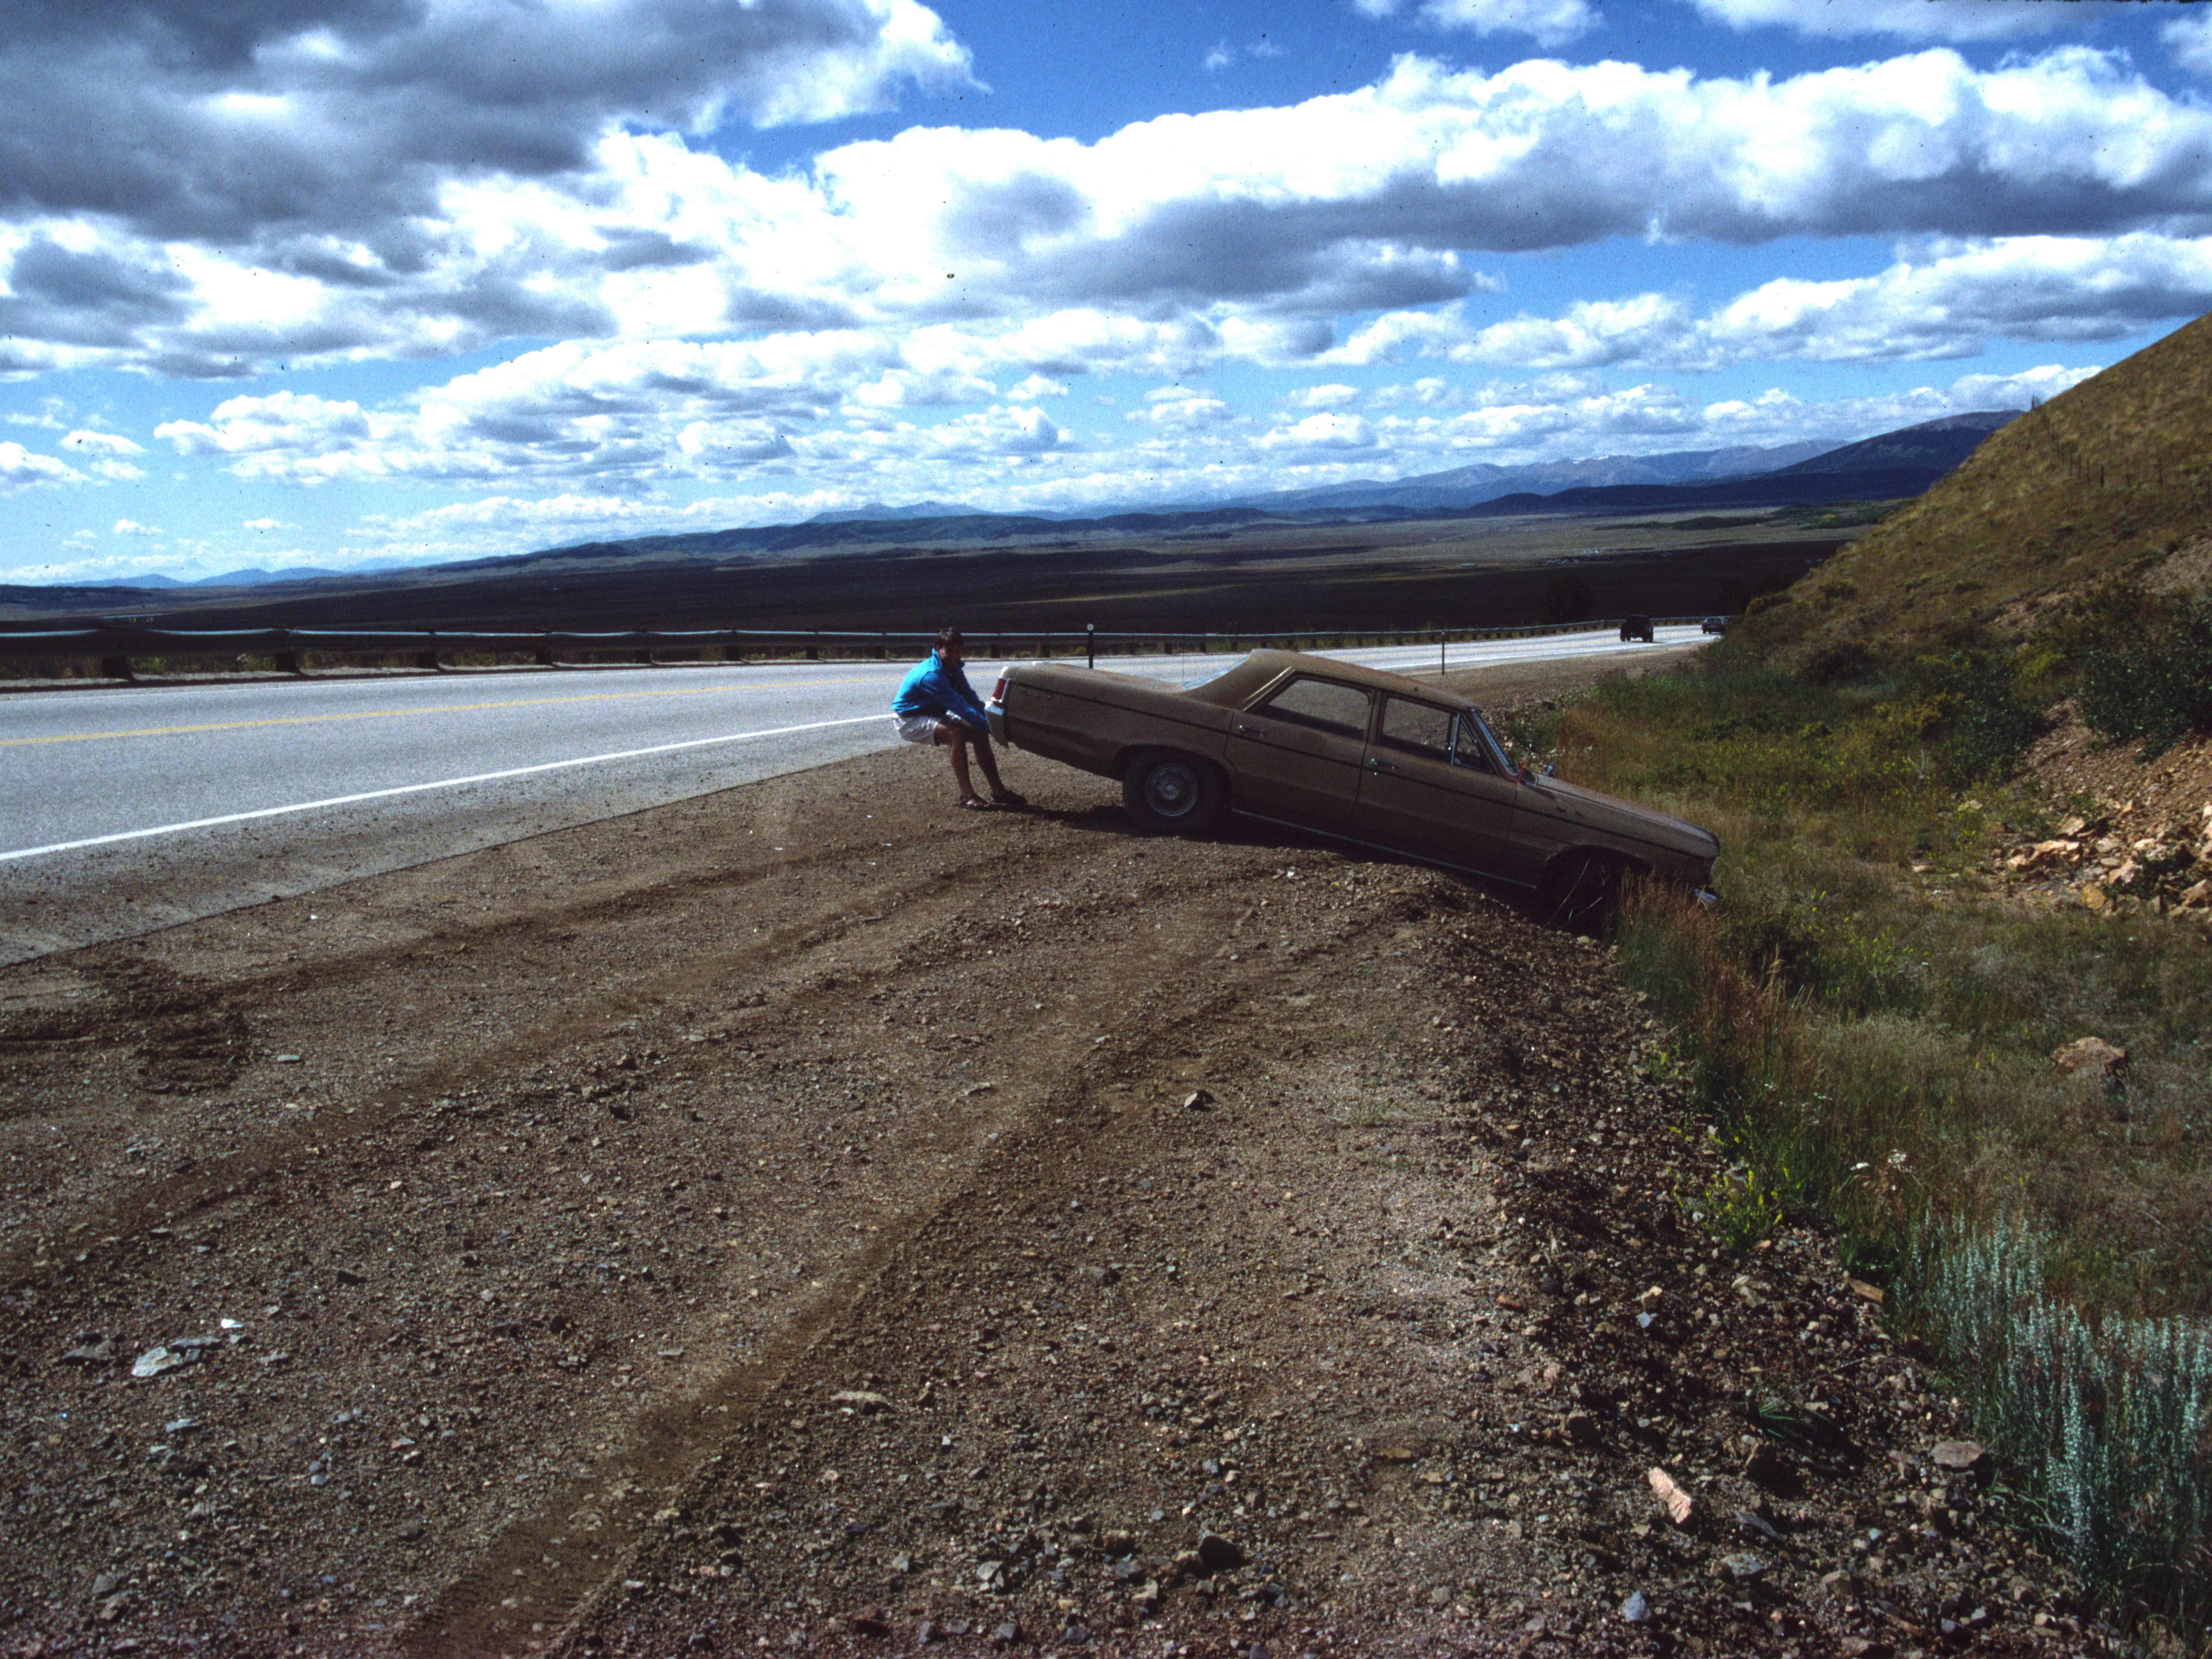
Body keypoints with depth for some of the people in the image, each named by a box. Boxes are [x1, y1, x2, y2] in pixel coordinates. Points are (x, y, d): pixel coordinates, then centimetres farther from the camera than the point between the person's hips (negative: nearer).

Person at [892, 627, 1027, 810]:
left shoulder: (953, 669, -1)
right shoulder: (931, 674, -30)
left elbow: (972, 699, 4)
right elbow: (960, 707, -34)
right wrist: (990, 726, -34)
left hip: (934, 715, 9)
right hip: (909, 721, -9)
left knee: (979, 733, -2)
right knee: (956, 733, -33)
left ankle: (998, 790, 5)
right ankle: (967, 795, -29)